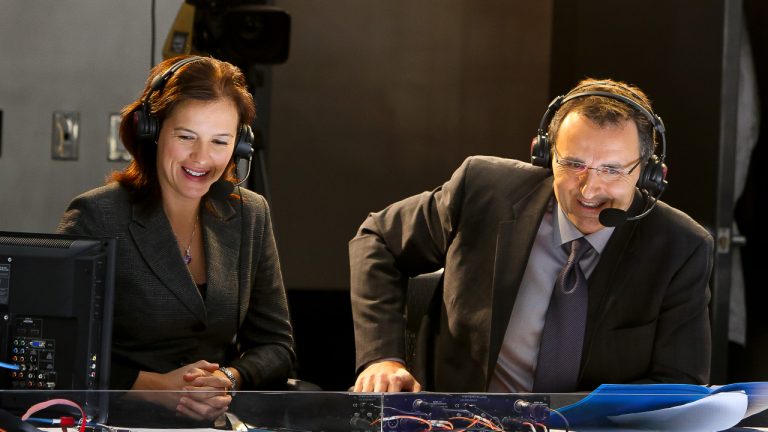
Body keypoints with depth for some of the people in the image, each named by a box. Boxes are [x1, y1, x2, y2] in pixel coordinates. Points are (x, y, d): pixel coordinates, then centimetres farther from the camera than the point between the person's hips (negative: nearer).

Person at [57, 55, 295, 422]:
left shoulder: (250, 216, 11)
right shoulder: (96, 217, -4)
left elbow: (277, 347, 11)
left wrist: (230, 380, -10)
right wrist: (155, 387, -18)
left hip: (221, 420, 3)